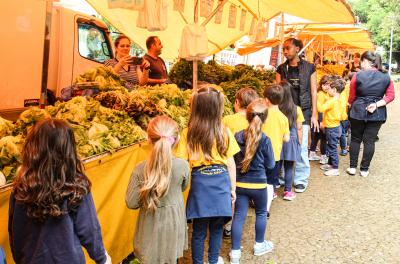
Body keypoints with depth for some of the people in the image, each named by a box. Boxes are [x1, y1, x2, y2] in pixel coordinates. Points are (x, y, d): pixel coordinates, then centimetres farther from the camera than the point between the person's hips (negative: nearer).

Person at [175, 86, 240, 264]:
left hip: (199, 183, 0)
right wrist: (233, 188, 11)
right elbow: (230, 163, 0)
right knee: (216, 228, 18)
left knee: (199, 230, 12)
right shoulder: (225, 132, -5)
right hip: (221, 182, 1)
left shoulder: (187, 134, -7)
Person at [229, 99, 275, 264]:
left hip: (239, 183, 2)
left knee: (239, 216, 8)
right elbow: (270, 164, -5)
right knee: (261, 213, 19)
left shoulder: (237, 136, -7)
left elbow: (232, 159, 4)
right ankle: (259, 245, 34)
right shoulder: (264, 140, -15)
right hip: (258, 183, -2)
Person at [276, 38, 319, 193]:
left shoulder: (309, 68, 2)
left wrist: (314, 114, -1)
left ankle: (301, 179, 11)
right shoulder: (281, 69, 8)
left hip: (303, 112, -2)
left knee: (301, 147, -3)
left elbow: (313, 92, 3)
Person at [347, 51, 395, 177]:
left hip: (358, 111, -1)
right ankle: (364, 169, 13)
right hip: (377, 114, 2)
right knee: (369, 141, 7)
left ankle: (352, 167, 16)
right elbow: (390, 96, -5)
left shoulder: (357, 76, -8)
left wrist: (351, 106, 18)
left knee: (355, 139, 12)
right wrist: (377, 104, -11)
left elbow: (351, 97, -1)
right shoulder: (386, 78, 0)